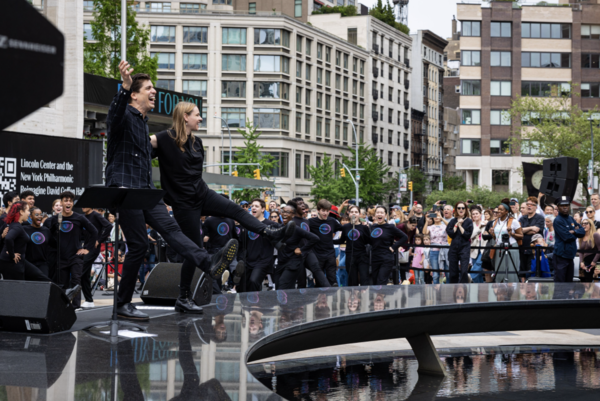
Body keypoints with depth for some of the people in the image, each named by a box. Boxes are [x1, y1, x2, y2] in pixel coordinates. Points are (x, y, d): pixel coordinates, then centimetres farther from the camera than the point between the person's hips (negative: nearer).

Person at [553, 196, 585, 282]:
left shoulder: (571, 219, 14)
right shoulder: (558, 220, -11)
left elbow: (582, 232, 7)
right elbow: (567, 237, -19)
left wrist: (574, 232, -12)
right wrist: (576, 234, -1)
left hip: (570, 255, 8)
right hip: (561, 256, -8)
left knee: (569, 281, 15)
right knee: (559, 281, -8)